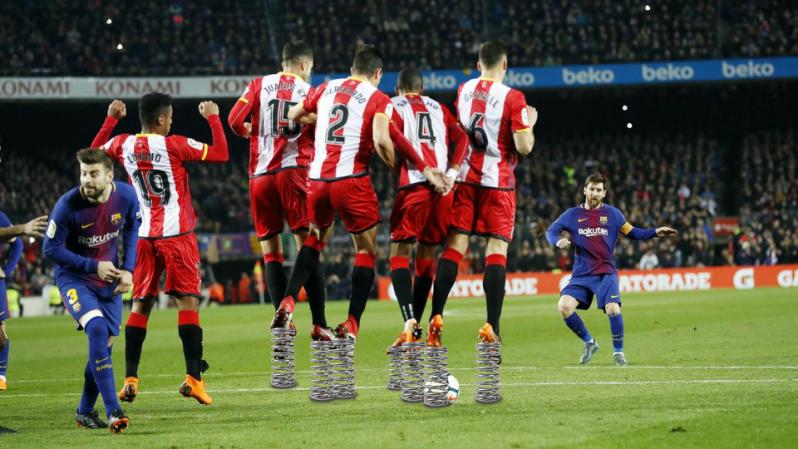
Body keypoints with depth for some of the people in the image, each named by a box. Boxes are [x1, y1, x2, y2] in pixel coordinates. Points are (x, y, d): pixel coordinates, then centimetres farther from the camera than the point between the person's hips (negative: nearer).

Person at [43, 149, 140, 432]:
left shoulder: (125, 196, -13)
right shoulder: (68, 205, -24)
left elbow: (132, 228, 8)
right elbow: (51, 249, -15)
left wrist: (127, 269, -2)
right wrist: (93, 266, -19)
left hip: (109, 279, 5)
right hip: (74, 278, -5)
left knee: (104, 342, 6)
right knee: (97, 329, -26)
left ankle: (85, 412, 25)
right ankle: (113, 411, -27)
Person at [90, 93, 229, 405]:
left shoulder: (123, 145, 2)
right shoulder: (174, 145, -12)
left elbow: (94, 152, 23)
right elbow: (221, 154, -11)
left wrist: (111, 119, 27)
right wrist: (213, 118, 0)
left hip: (143, 235, 5)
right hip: (176, 234, -4)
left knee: (140, 303, 9)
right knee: (187, 300, -2)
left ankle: (130, 379, 5)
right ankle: (193, 376, -9)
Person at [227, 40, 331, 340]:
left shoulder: (259, 85, 8)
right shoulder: (311, 92, 7)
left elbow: (235, 120, 0)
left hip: (260, 176, 1)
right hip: (293, 170, -1)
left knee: (271, 253, 7)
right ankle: (319, 324, -8)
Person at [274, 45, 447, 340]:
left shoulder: (326, 89, 12)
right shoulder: (378, 100, -2)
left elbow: (292, 116, 25)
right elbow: (381, 141, -19)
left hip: (318, 179, 5)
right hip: (351, 181, -5)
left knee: (316, 239, 27)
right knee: (367, 250, 8)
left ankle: (288, 302, 10)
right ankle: (351, 325, 1)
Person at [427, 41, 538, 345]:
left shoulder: (463, 91, 6)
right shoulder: (512, 98, -10)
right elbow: (524, 147, -12)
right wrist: (529, 125, 6)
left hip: (465, 177, 4)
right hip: (497, 182, -4)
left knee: (454, 246, 4)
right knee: (497, 250, -2)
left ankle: (435, 316, -4)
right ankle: (492, 326, -8)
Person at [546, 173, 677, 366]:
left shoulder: (612, 214, 6)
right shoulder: (573, 214, 5)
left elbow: (632, 232, 13)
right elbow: (551, 231, 7)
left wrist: (655, 232, 0)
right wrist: (558, 241, -16)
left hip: (606, 272, -1)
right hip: (581, 274, 1)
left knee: (612, 309, -23)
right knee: (564, 306, -17)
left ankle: (618, 351, -1)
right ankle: (589, 343, 6)